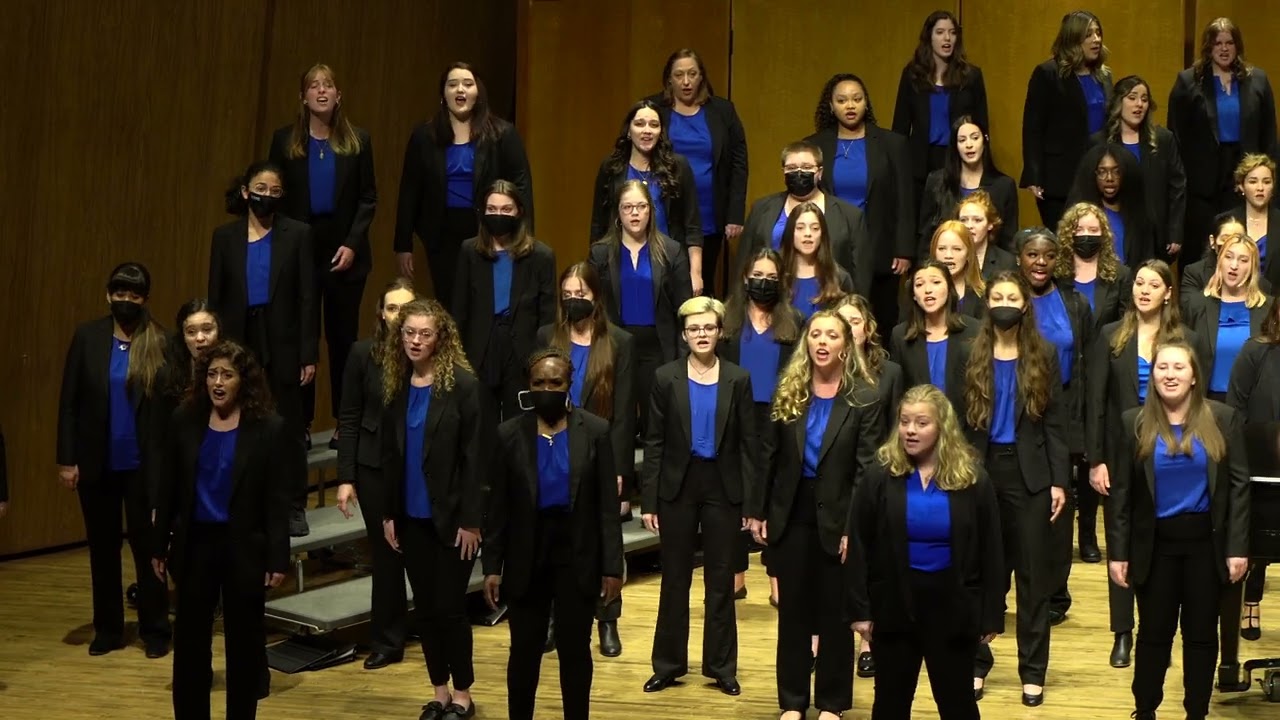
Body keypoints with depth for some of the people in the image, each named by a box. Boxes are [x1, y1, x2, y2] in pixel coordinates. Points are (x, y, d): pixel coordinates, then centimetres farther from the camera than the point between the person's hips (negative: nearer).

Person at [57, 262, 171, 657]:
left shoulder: (160, 342, -7)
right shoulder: (87, 336, 0)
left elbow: (172, 406, -7)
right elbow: (68, 402, 2)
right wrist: (66, 458, -2)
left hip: (143, 464, -3)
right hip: (96, 463, 3)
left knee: (146, 544, 5)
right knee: (102, 546, 13)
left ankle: (155, 629, 17)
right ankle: (108, 628, 25)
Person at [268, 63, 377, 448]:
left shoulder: (357, 141, 3)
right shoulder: (285, 140, 3)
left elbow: (368, 199, 3)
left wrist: (352, 244, -8)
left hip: (345, 251, 0)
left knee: (343, 336, 6)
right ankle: (300, 422, 12)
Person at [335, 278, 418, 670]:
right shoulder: (363, 353, -1)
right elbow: (348, 418, 3)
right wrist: (345, 478, 1)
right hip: (375, 470, 2)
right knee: (385, 556, 10)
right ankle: (386, 641, 23)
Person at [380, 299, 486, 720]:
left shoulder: (462, 384, -11)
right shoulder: (395, 385, 5)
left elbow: (474, 456, -12)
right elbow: (389, 454, 10)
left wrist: (471, 520, -15)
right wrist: (388, 512, 8)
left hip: (451, 515, -5)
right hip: (411, 516, 5)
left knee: (449, 606, 0)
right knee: (424, 607, 11)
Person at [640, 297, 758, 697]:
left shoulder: (738, 379, 0)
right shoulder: (666, 378, -1)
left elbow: (748, 444, 0)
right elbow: (654, 443, -1)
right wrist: (648, 500, -5)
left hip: (723, 487, 0)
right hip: (678, 486, 0)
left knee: (720, 580, 8)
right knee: (674, 578, 8)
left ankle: (721, 667, 18)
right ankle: (668, 664, 18)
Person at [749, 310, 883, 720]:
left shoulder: (864, 399, -8)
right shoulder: (787, 391, 2)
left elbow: (867, 469, -11)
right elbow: (769, 455, 4)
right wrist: (757, 511, 2)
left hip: (837, 517, -3)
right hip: (790, 513, 3)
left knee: (835, 612, 9)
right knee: (792, 609, 10)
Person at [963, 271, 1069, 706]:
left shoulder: (1044, 356, 3)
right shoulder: (971, 356, 4)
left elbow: (1055, 424, 1)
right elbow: (959, 422, 4)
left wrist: (1059, 481, -6)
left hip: (1030, 474, -1)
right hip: (980, 471, 1)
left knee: (1033, 574, 4)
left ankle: (1033, 671, 11)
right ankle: (976, 662, 16)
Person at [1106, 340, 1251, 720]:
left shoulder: (1224, 419, -2)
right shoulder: (1134, 422, -2)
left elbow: (1239, 486, -2)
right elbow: (1121, 492, -1)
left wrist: (1237, 546, -7)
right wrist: (1117, 551, -4)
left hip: (1206, 541, 0)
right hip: (1155, 542, 0)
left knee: (1201, 633, 10)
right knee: (1154, 633, 8)